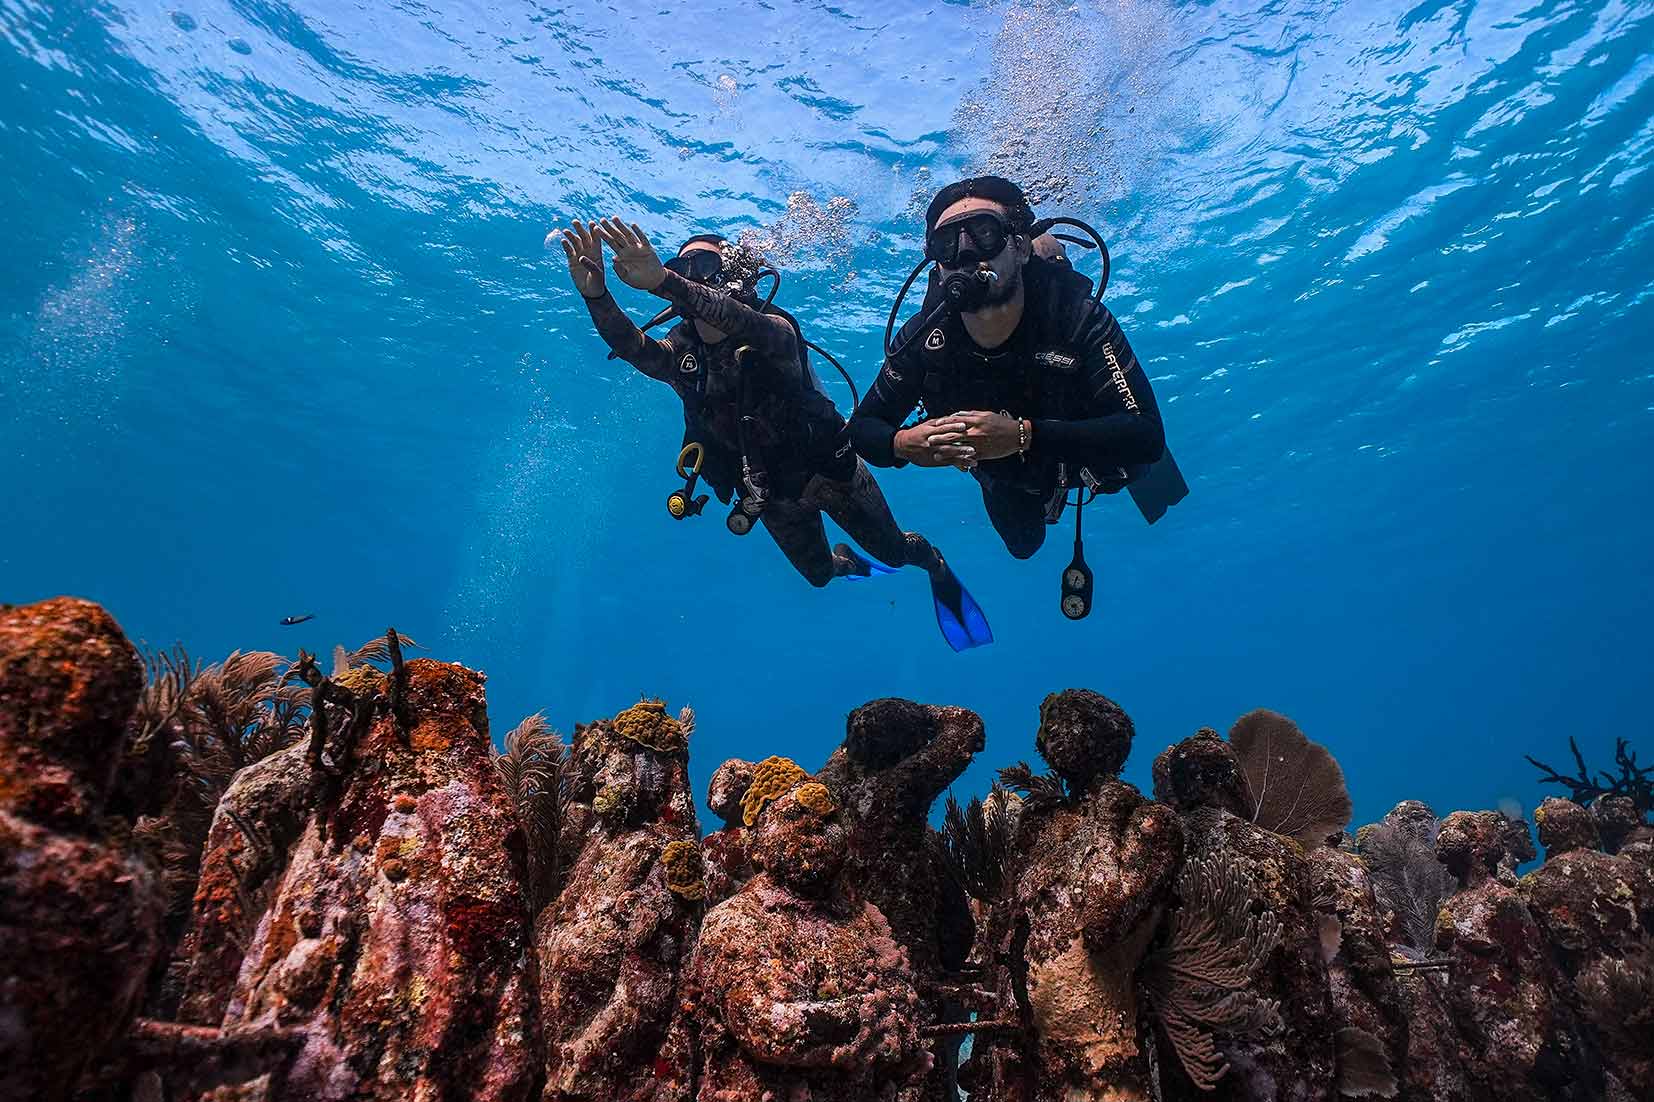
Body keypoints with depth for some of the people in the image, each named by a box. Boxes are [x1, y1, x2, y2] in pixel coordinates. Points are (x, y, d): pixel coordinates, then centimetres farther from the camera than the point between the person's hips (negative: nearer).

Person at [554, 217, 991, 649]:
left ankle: (936, 565, 47)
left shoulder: (774, 331, -24)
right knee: (818, 573, 21)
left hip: (830, 472, -4)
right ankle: (847, 562, 59)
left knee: (893, 550, 10)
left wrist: (663, 283, -66)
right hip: (773, 493, 4)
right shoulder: (682, 354, -11)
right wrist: (595, 294, -53)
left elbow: (746, 325, -49)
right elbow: (634, 348, -32)